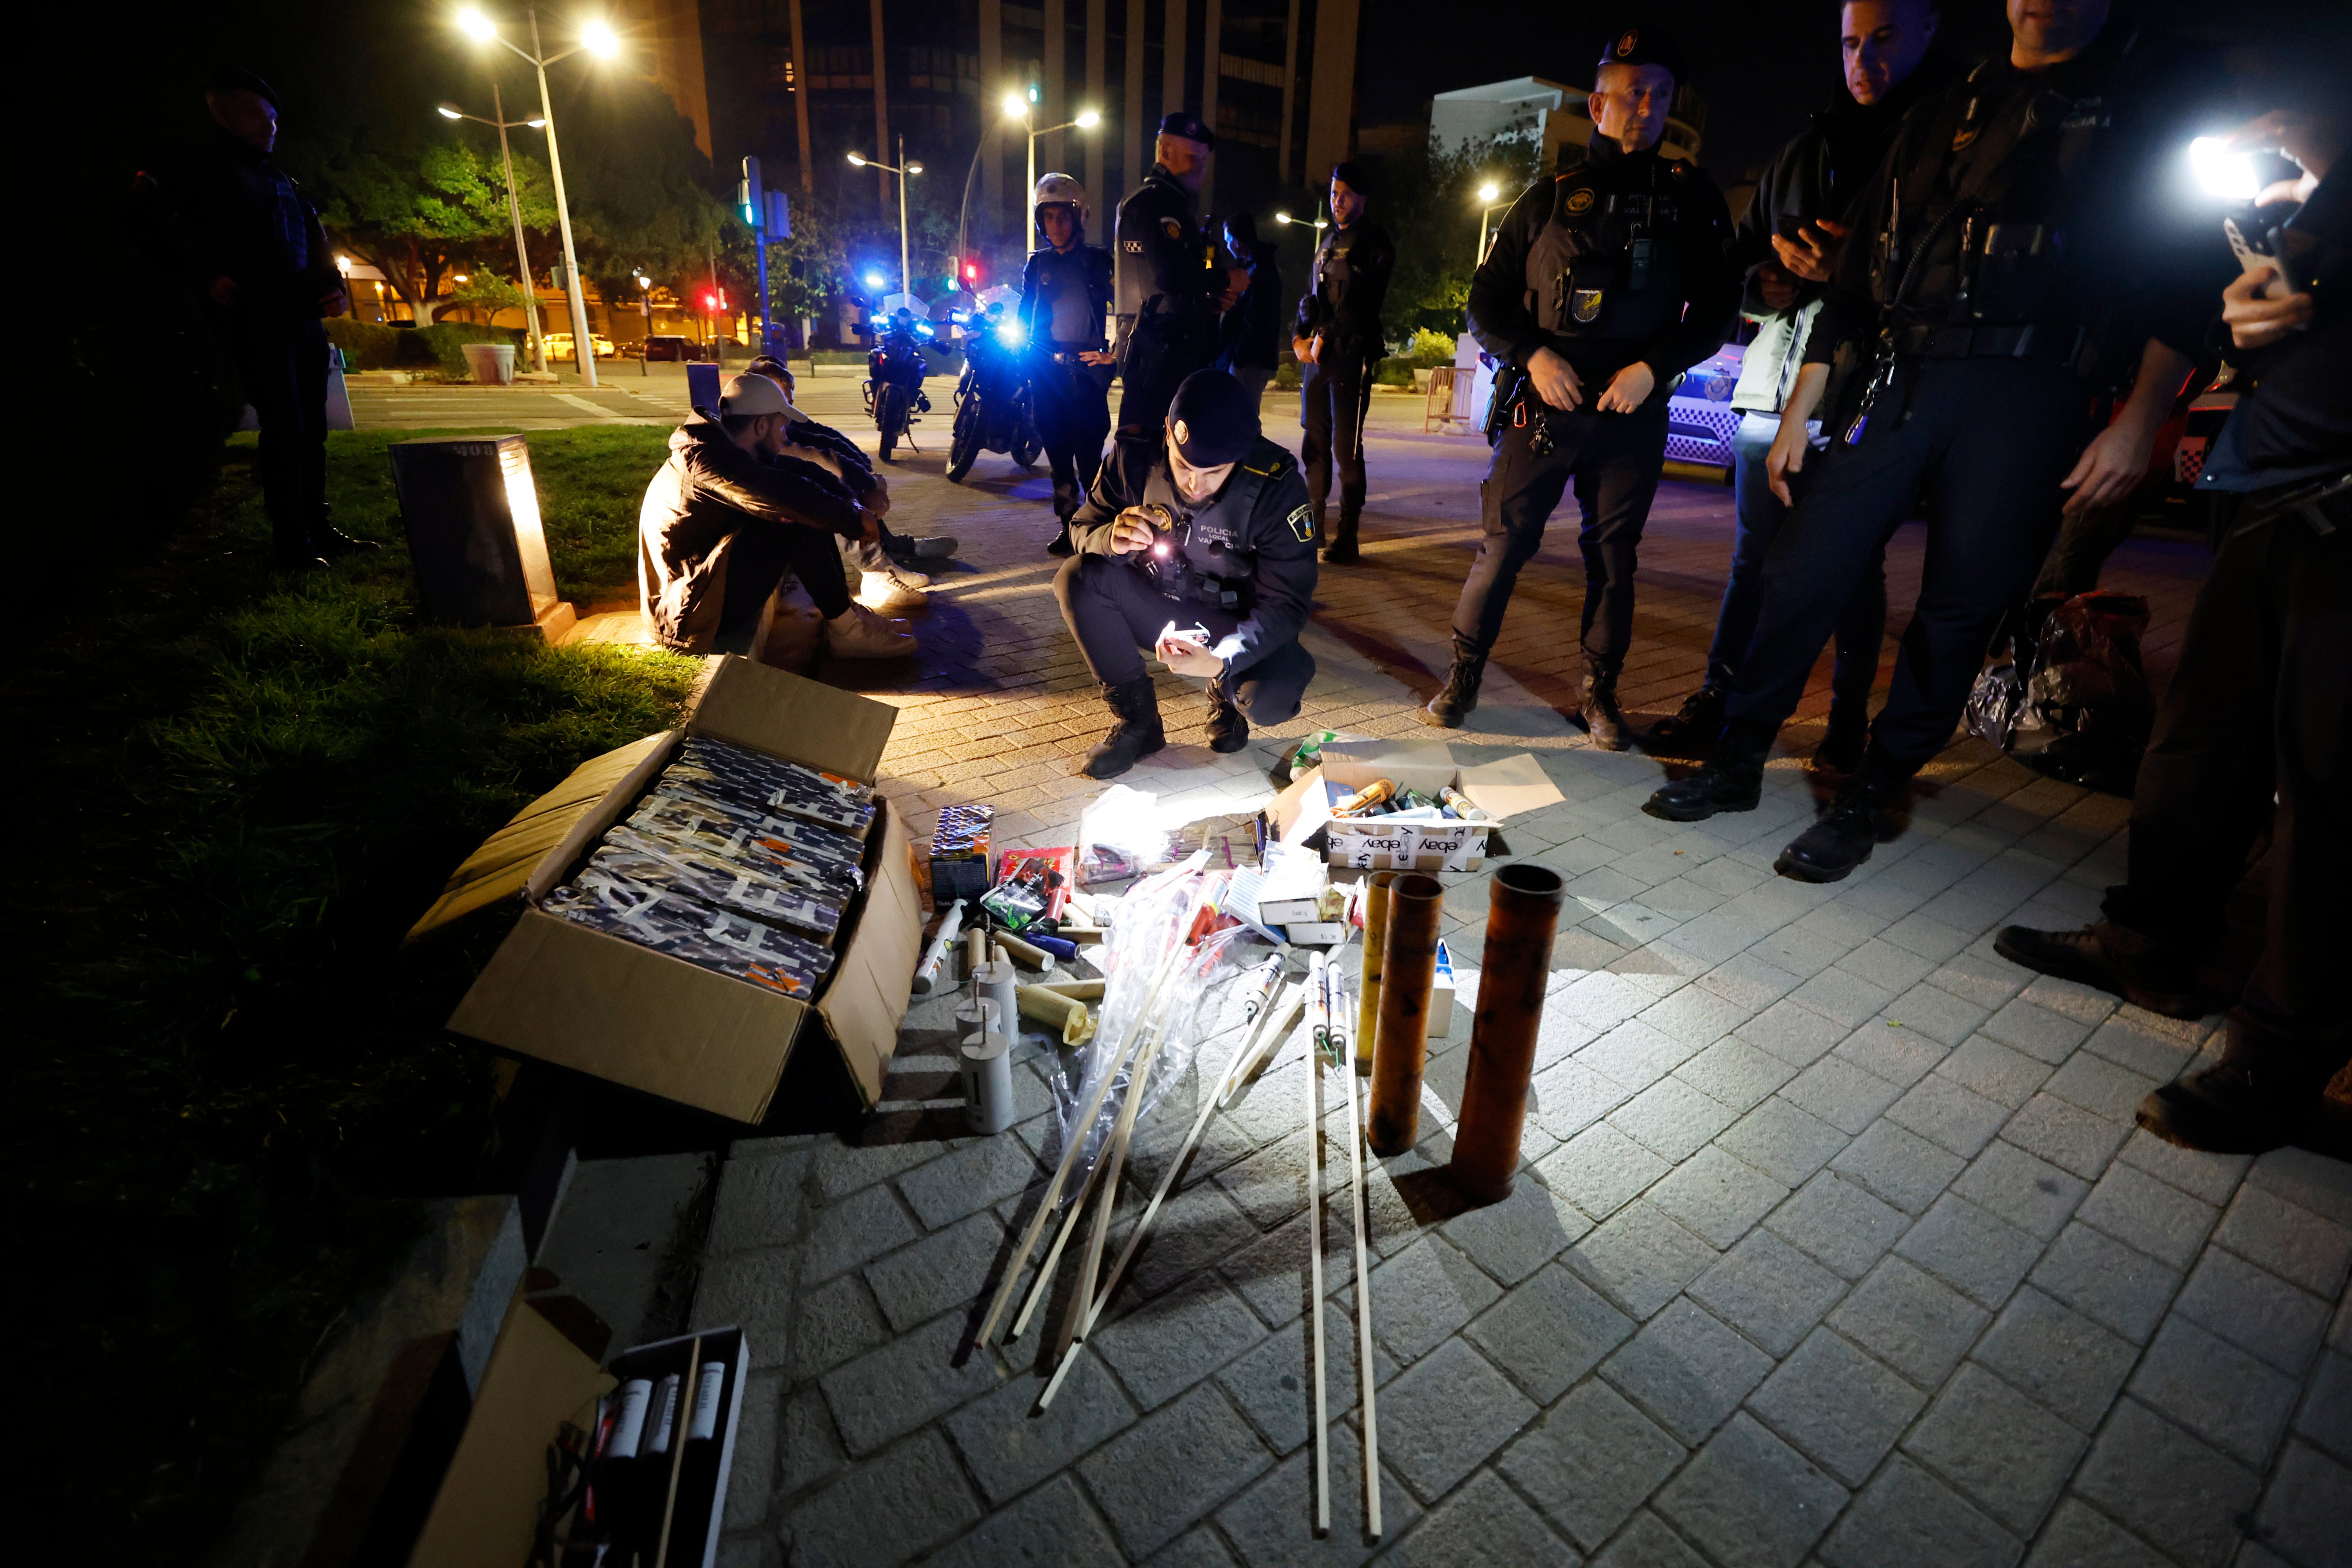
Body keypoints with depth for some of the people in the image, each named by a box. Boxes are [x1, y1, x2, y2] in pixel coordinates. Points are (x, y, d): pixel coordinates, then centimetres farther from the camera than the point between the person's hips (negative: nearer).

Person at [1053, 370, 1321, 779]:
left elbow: (1286, 602, -22)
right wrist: (1111, 540, -33)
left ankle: (1227, 692, 9)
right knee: (1076, 577, -24)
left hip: (1237, 624, -2)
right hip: (1155, 605, 3)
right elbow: (1083, 528, -6)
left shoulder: (1276, 487, -24)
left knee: (1272, 698, -32)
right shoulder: (1136, 457, -18)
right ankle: (1137, 717, -8)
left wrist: (1221, 661, -39)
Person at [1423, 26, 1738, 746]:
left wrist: (1655, 366, -10)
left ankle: (1599, 692, 16)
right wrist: (1532, 355, -10)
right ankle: (1463, 677, 8)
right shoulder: (1551, 196, 9)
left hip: (1634, 411, 1)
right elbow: (1488, 297, 7)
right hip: (1543, 404, -1)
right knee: (1504, 542, -5)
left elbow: (1717, 304, 7)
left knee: (1613, 556, 5)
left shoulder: (1691, 198, 10)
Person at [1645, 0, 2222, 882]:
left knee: (1961, 608, -3)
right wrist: (1800, 410, 10)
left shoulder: (2152, 104, 9)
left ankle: (1864, 805, 7)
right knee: (1804, 570, -6)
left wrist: (2138, 423, -11)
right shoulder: (1949, 114, 20)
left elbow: (2184, 283, 2)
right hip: (1898, 380, 3)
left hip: (2029, 395, -2)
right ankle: (1737, 763, 6)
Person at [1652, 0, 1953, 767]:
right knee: (1752, 558, 6)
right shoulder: (1805, 150, 20)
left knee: (1856, 566, 0)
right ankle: (1718, 700, 12)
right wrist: (1769, 280, -1)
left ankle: (1849, 719, 10)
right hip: (1774, 387, 4)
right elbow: (1739, 258, 21)